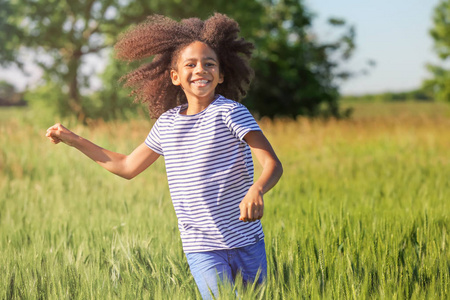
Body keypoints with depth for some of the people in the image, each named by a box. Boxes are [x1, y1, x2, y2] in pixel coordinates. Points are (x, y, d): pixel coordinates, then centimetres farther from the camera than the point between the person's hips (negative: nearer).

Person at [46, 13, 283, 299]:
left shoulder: (229, 112, -9)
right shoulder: (168, 123, 5)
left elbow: (273, 164, -19)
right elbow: (127, 167, 20)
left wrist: (256, 191, -42)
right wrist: (74, 140, 19)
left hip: (247, 243, -2)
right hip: (201, 248, 2)